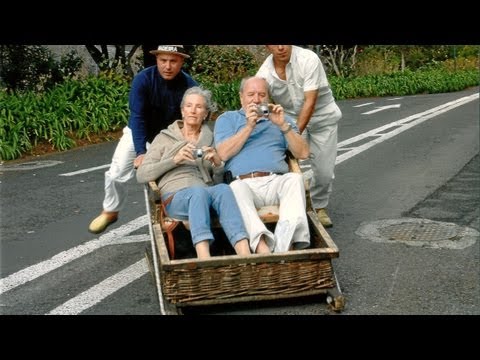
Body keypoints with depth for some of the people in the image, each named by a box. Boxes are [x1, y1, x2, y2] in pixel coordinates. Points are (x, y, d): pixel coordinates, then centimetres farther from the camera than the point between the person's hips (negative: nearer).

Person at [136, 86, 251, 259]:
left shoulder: (210, 140, 26)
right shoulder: (164, 137, 18)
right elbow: (141, 175, 7)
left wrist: (218, 164, -1)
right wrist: (174, 160, -6)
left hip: (205, 192, 2)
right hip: (175, 196, -2)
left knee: (223, 189, -35)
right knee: (199, 191, -39)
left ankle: (245, 257, -54)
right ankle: (205, 262, -60)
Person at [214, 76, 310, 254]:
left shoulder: (280, 119, 28)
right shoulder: (227, 119, 24)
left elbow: (303, 153, 14)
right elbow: (223, 153, 5)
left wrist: (283, 125, 1)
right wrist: (249, 126, -2)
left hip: (276, 181, 2)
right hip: (244, 183, -1)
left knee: (295, 178, -32)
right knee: (236, 188, -36)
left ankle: (284, 247, -46)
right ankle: (262, 245, -51)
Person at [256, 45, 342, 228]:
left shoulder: (309, 59, -25)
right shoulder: (264, 72, -17)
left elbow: (310, 102, -28)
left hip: (322, 118, -1)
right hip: (290, 119, 2)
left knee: (324, 171, -3)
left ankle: (319, 207, 23)